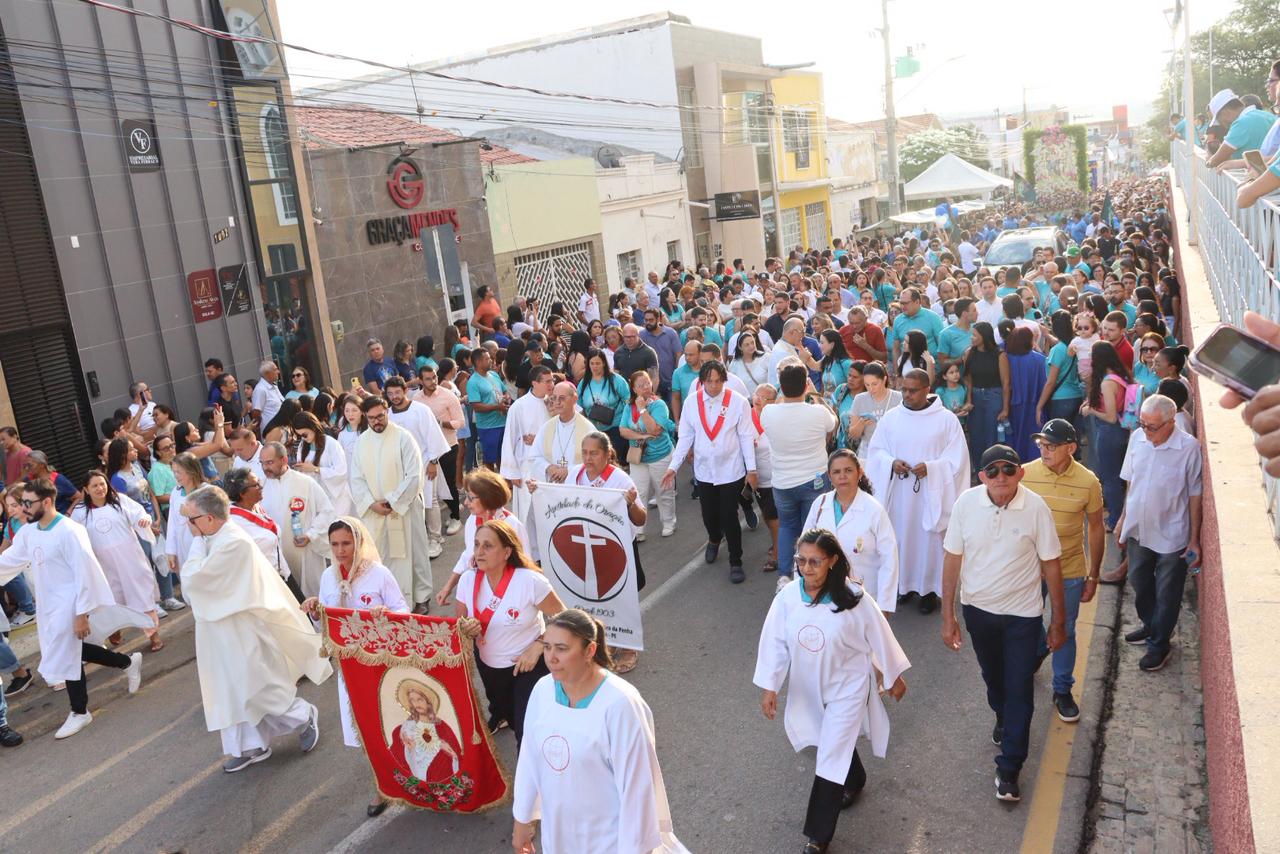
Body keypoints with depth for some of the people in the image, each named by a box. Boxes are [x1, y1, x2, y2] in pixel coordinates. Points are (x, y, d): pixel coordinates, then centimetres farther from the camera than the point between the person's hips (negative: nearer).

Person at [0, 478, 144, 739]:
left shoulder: (69, 531, -21)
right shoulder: (27, 532, 3)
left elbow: (85, 573, -20)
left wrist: (81, 614, -20)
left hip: (69, 605, -8)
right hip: (47, 605, 8)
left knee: (67, 656, 2)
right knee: (67, 651, 15)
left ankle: (79, 713, 22)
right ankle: (128, 662, 32)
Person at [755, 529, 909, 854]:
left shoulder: (854, 598, -24)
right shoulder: (788, 596, -17)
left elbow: (879, 638, -10)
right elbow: (774, 641, -8)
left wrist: (893, 677, 1)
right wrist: (768, 686, -8)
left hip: (847, 686, -4)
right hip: (808, 687, 4)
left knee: (832, 757, -2)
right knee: (838, 745, 26)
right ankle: (854, 780, 58)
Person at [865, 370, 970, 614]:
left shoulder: (947, 419, -7)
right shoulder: (890, 417, 1)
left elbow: (957, 458, -6)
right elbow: (876, 451, 7)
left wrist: (931, 468, -21)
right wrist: (891, 463, -13)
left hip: (930, 492, -3)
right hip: (899, 492, 3)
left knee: (928, 539, 3)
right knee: (901, 536, 10)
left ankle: (929, 588, 18)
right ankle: (904, 584, 27)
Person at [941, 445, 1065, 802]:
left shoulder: (1036, 508, -19)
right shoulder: (966, 503, -14)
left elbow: (1051, 565, -9)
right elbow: (953, 560, -7)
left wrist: (1059, 620, -3)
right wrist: (948, 616, -5)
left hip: (1022, 613, -2)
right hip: (978, 608, 3)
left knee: (1019, 690, 2)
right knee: (993, 676, 24)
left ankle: (1009, 769, 15)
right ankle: (1003, 717, 55)